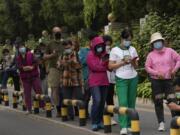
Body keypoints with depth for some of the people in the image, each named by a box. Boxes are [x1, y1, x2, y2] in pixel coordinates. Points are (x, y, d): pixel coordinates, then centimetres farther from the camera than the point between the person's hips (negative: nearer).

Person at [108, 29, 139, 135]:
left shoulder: (133, 49, 9)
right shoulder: (115, 50, -1)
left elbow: (136, 66, 12)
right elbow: (110, 66, -3)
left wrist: (133, 62, -10)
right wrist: (123, 62, -13)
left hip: (133, 78, 4)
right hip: (121, 79, -4)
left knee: (131, 102, 4)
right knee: (123, 102, -12)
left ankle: (129, 125, 11)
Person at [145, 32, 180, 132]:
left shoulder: (170, 51, 4)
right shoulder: (151, 55, 4)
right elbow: (147, 67, 1)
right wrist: (157, 73, -14)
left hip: (168, 80, -1)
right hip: (156, 81, 1)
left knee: (172, 101, -9)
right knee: (158, 102, 2)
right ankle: (161, 123, 9)